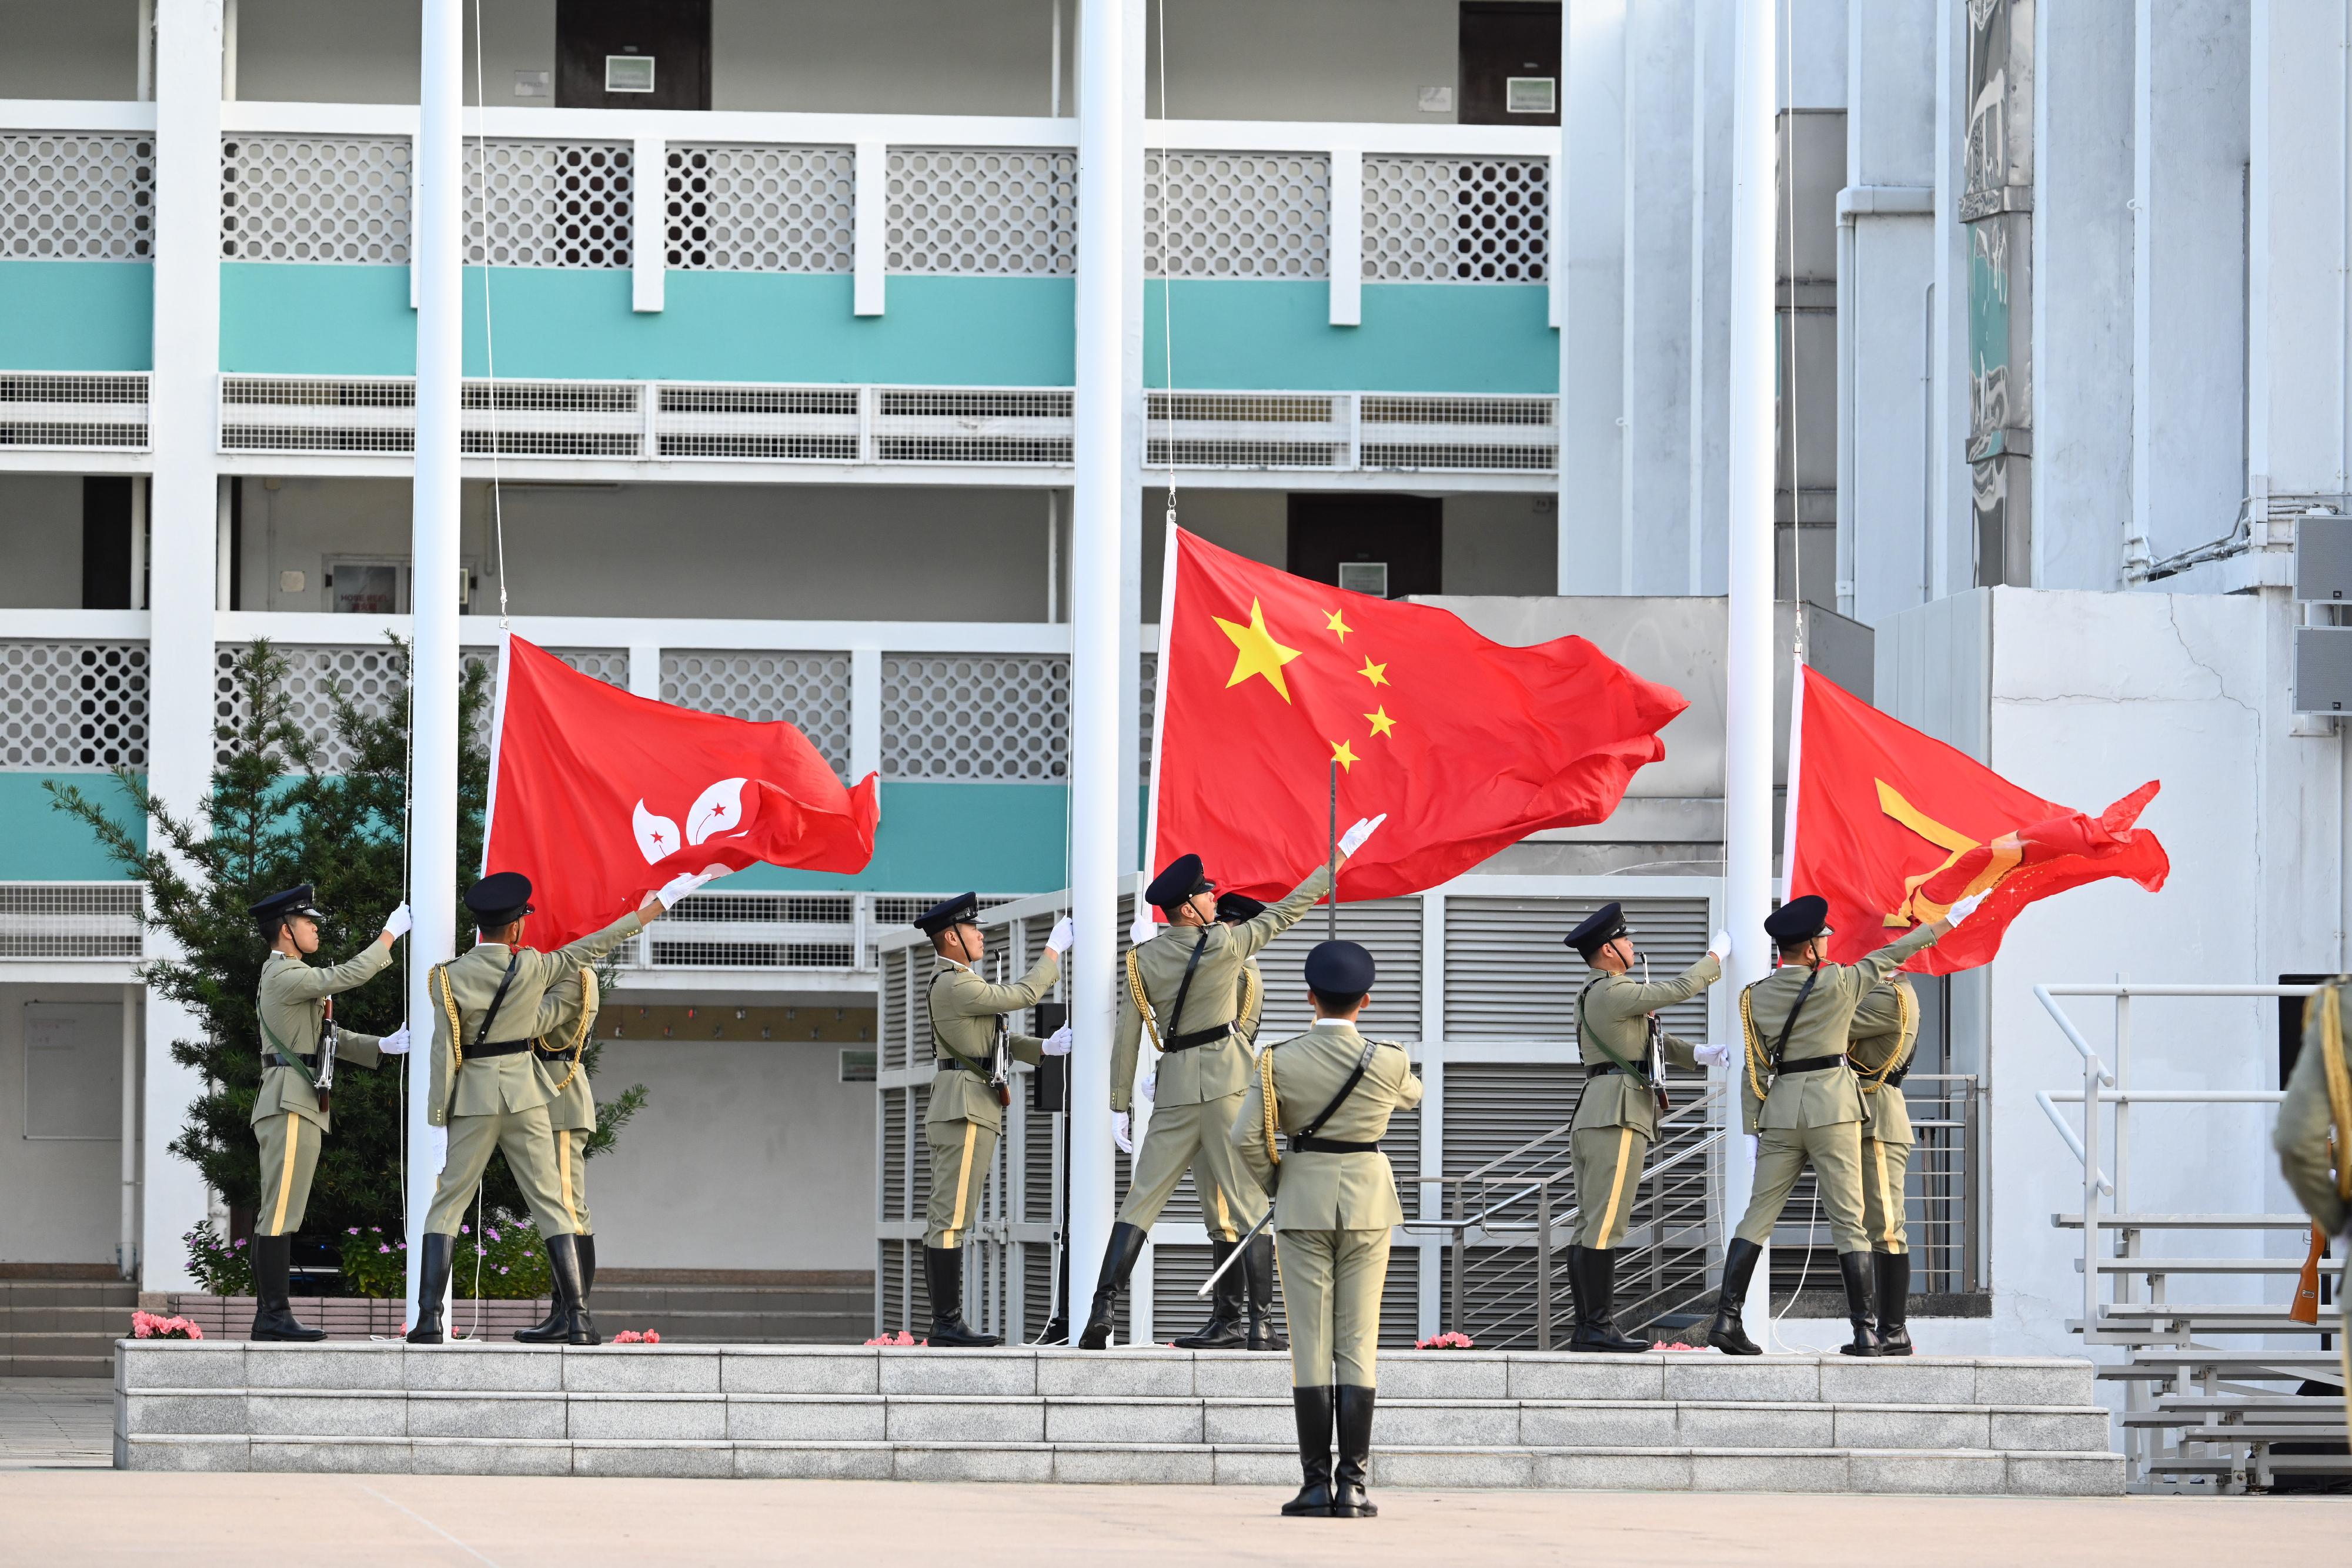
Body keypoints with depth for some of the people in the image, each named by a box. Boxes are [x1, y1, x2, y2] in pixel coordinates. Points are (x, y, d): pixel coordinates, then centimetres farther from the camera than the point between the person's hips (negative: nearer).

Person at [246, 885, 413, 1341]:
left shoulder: (288, 976, 23)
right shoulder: (285, 975, -10)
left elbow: (330, 1037, 22)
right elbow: (348, 976, -18)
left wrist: (382, 1046, 11)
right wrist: (390, 935, -7)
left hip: (295, 1105, 11)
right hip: (291, 1105, -11)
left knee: (277, 1215, 8)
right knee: (281, 1214, -12)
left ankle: (269, 1316, 8)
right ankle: (276, 1313, -15)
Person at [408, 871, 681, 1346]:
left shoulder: (449, 978, -5)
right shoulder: (532, 968, -6)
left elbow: (444, 1053, -6)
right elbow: (590, 949, 3)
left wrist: (438, 1119, 1)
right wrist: (650, 911, 13)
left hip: (473, 1098, 0)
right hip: (524, 1093, 1)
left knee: (448, 1203, 3)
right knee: (548, 1202, 5)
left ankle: (428, 1319, -8)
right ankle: (577, 1318, 1)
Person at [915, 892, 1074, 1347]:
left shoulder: (951, 985, 20)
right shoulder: (956, 986, -14)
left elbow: (997, 1040, 22)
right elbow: (1023, 995, -11)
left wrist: (1045, 1048, 8)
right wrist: (1054, 950, 1)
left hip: (954, 1114, 11)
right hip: (966, 1111, -11)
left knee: (943, 1221, 8)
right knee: (952, 1219, -11)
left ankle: (944, 1323, 9)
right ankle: (949, 1323, -14)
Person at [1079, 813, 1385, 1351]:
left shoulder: (1142, 960, 3)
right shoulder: (1224, 945, -8)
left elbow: (1127, 1037, 4)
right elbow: (1286, 913, -1)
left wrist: (1119, 1105, 9)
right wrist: (1338, 859, 9)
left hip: (1174, 1088, 3)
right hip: (1227, 1083, -3)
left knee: (1142, 1200, 5)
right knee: (1248, 1202, 1)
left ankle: (1102, 1312, -6)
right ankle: (1260, 1322, -3)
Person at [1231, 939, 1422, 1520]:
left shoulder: (1279, 1061, -8)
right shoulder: (1389, 1063, -6)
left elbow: (1245, 1137, -12)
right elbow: (1412, 1097, 17)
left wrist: (1273, 1183, 7)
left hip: (1303, 1201, 0)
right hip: (1369, 1197, 0)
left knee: (1310, 1343, 2)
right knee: (1359, 1343, 3)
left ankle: (1316, 1484, -1)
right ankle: (1352, 1483, -2)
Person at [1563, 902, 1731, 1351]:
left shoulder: (1596, 996, 22)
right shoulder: (1613, 993, -11)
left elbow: (1653, 1039, 25)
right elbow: (1681, 990, -10)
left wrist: (1701, 1054, 13)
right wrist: (1716, 956, 6)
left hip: (1592, 1120, 10)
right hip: (1619, 1117, -10)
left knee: (1590, 1228, 7)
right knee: (1605, 1226, -12)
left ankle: (1586, 1329, 7)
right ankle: (1598, 1326, -15)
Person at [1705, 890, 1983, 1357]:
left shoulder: (1757, 997, 6)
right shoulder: (1837, 984, -6)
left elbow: (1753, 1069, 7)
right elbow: (1889, 958, 5)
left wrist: (1754, 1130, 12)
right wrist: (1948, 921, 16)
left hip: (1780, 1109, 3)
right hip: (1833, 1107, -3)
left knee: (1758, 1215, 6)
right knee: (1849, 1221, -1)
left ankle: (1727, 1317, -5)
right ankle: (1864, 1331, -4)